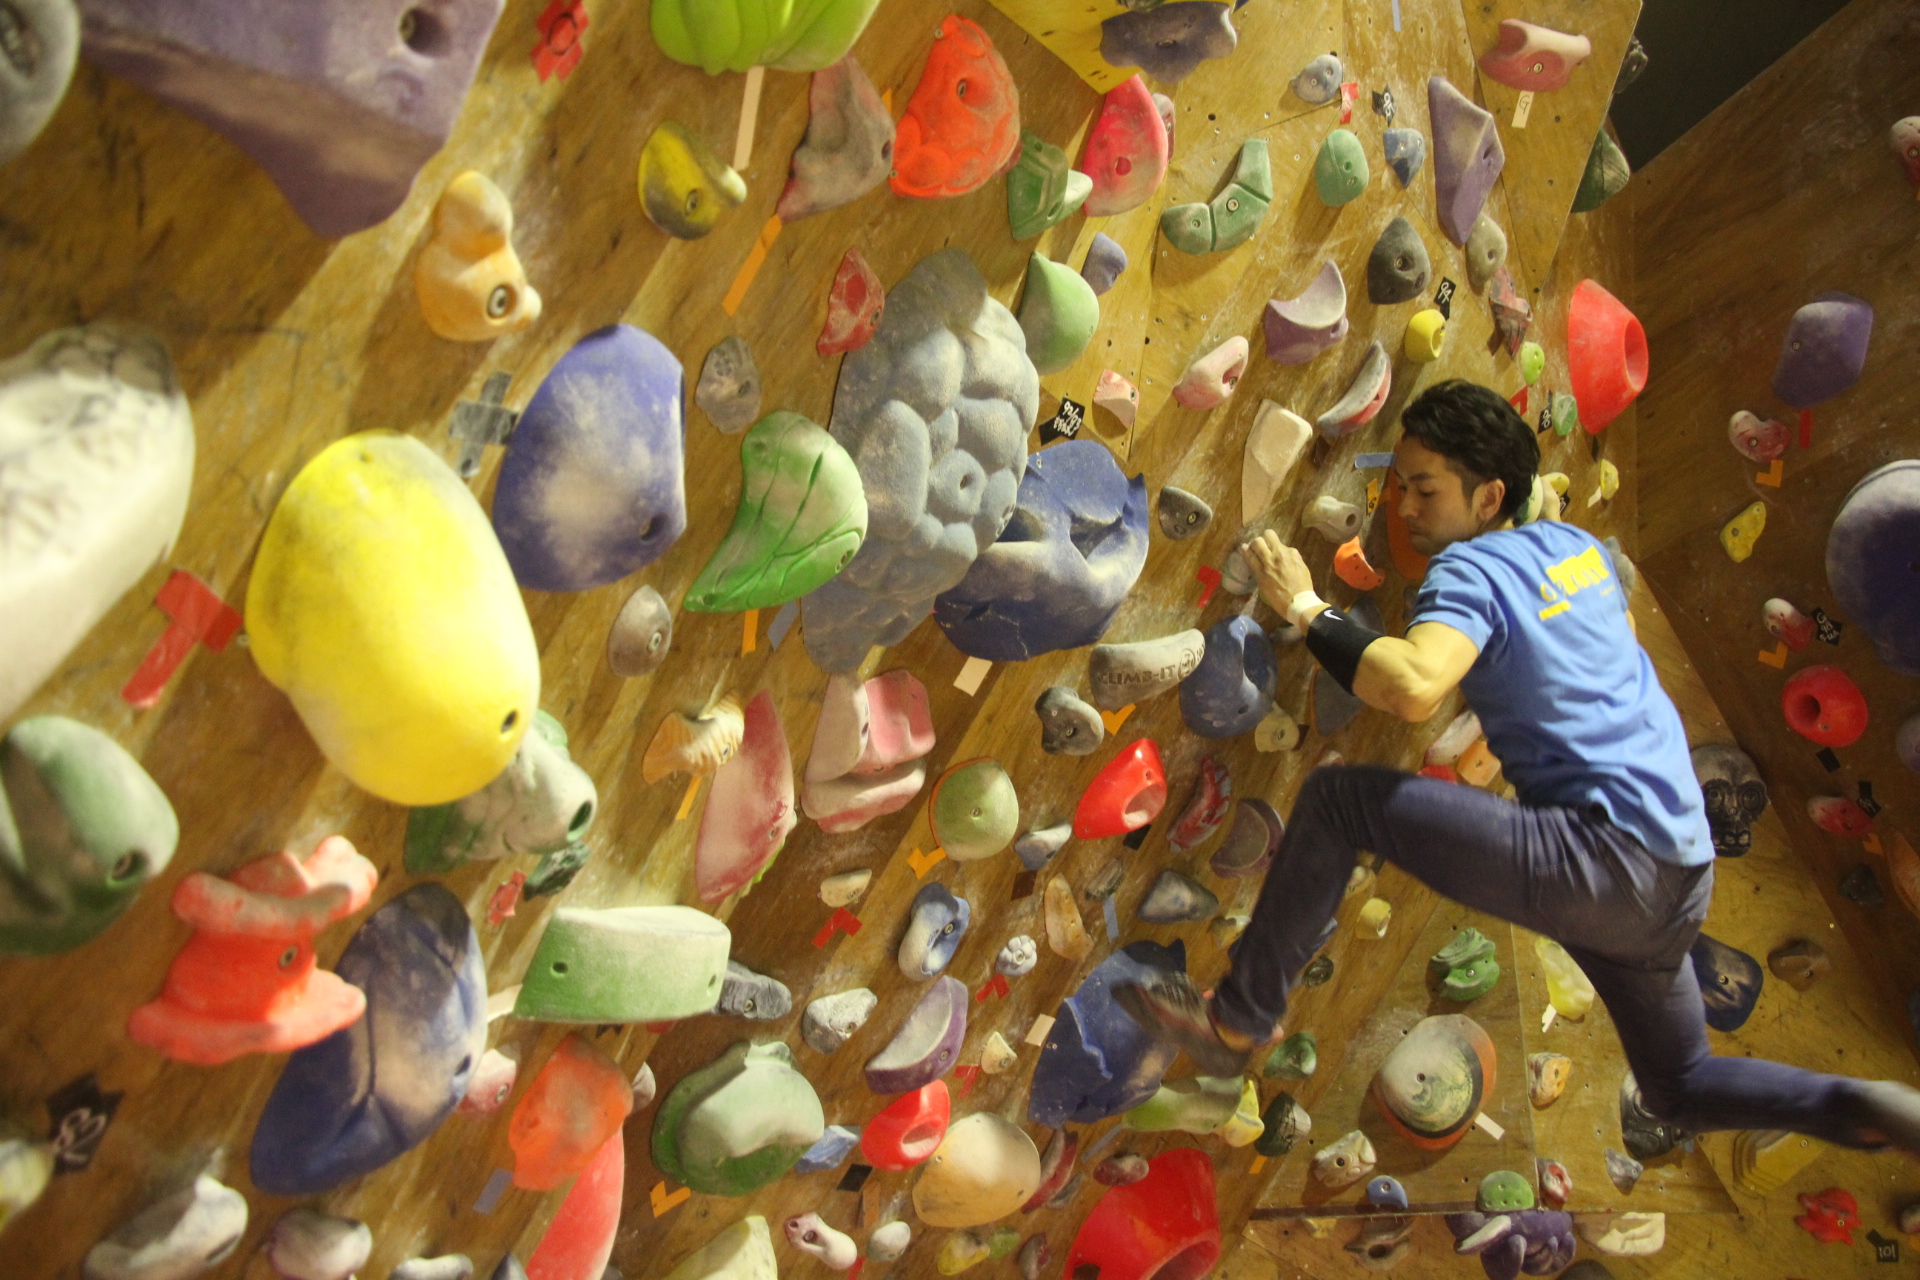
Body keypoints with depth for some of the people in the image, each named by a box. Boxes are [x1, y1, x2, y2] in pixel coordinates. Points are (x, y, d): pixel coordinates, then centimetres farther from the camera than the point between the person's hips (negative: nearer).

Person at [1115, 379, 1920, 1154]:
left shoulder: (1471, 569, -8)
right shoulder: (1576, 546, 16)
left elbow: (1413, 687, -29)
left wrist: (1305, 608, -18)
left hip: (1603, 854, -9)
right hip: (1682, 870, 9)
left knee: (1336, 799, -12)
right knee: (1681, 1088, 31)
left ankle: (1237, 1022, -6)